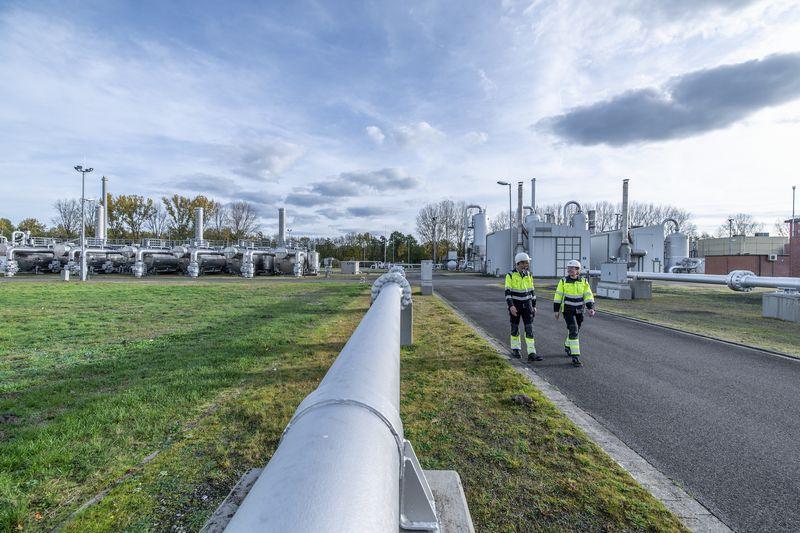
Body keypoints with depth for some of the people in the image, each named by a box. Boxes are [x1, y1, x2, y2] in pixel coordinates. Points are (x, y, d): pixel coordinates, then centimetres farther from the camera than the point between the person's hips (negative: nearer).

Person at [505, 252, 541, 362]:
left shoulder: (529, 275, 5)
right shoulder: (510, 275, -9)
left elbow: (532, 291, 12)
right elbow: (507, 292, -13)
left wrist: (534, 306, 11)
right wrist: (511, 306, -23)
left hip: (527, 305, 3)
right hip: (515, 305, -3)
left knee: (529, 328, -5)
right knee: (515, 328, 9)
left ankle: (531, 354, -6)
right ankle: (515, 349, 26)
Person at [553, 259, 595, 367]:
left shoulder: (583, 282, 1)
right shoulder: (563, 281, -5)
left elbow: (588, 296, -2)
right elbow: (558, 296, -2)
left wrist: (591, 308, -16)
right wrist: (556, 310, -3)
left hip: (579, 311, 4)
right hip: (568, 310, -3)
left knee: (574, 330, 17)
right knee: (573, 331, -13)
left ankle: (567, 346, 44)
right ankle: (575, 356, -11)